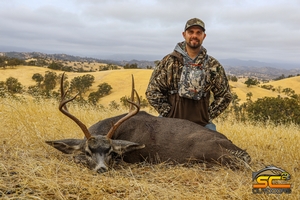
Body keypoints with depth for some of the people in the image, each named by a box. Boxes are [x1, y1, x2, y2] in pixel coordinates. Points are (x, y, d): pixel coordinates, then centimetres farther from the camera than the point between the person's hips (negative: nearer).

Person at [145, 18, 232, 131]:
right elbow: (152, 92, 1)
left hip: (201, 125, 2)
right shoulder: (169, 61, 1)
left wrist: (208, 116, 3)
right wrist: (168, 114, -5)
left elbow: (225, 96, 13)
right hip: (171, 122, -1)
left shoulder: (213, 66, 6)